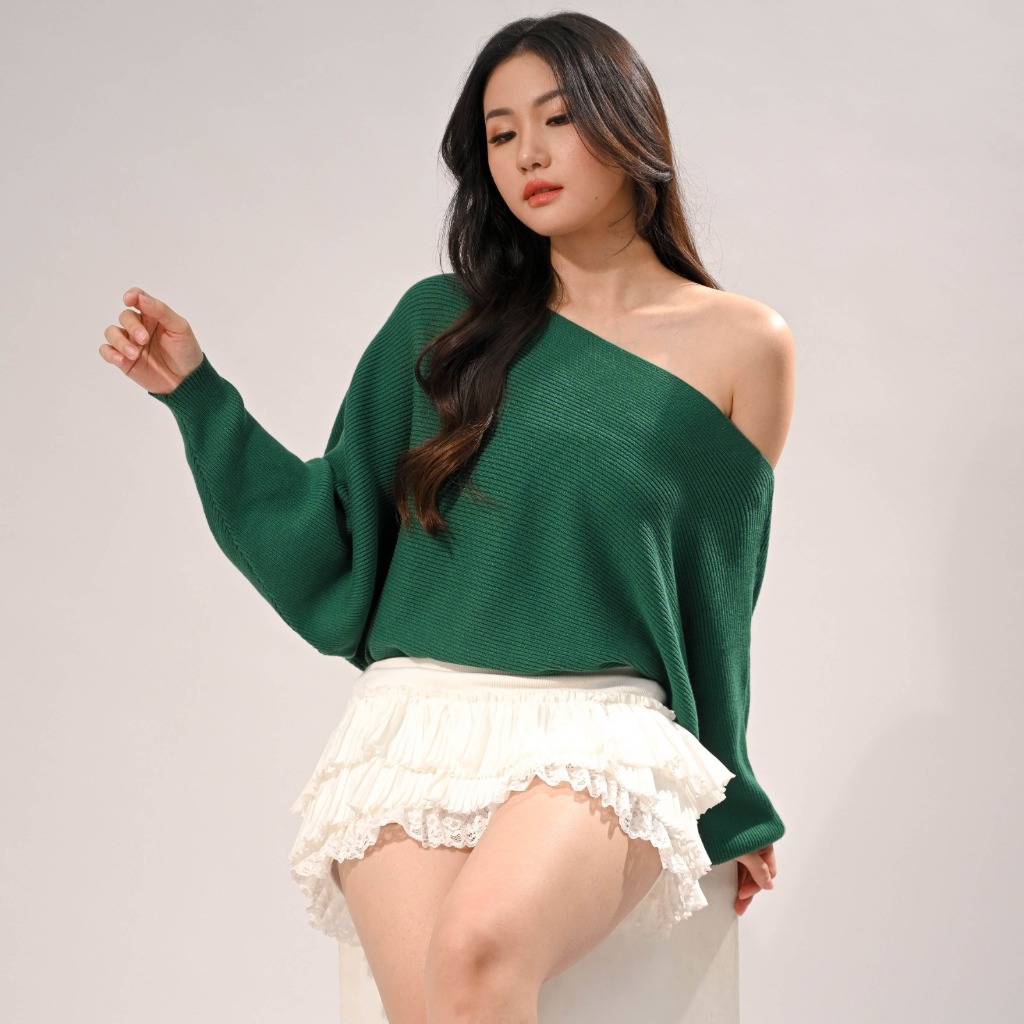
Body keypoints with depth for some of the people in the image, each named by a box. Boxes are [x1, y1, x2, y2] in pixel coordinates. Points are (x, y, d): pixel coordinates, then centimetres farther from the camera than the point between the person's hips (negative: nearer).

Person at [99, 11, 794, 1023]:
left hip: (602, 734, -1)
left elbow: (716, 596, 15)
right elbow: (333, 538, 15)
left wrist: (731, 812, 21)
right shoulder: (443, 322, 13)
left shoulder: (740, 343, 9)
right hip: (416, 718, 2)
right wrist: (196, 392, 8)